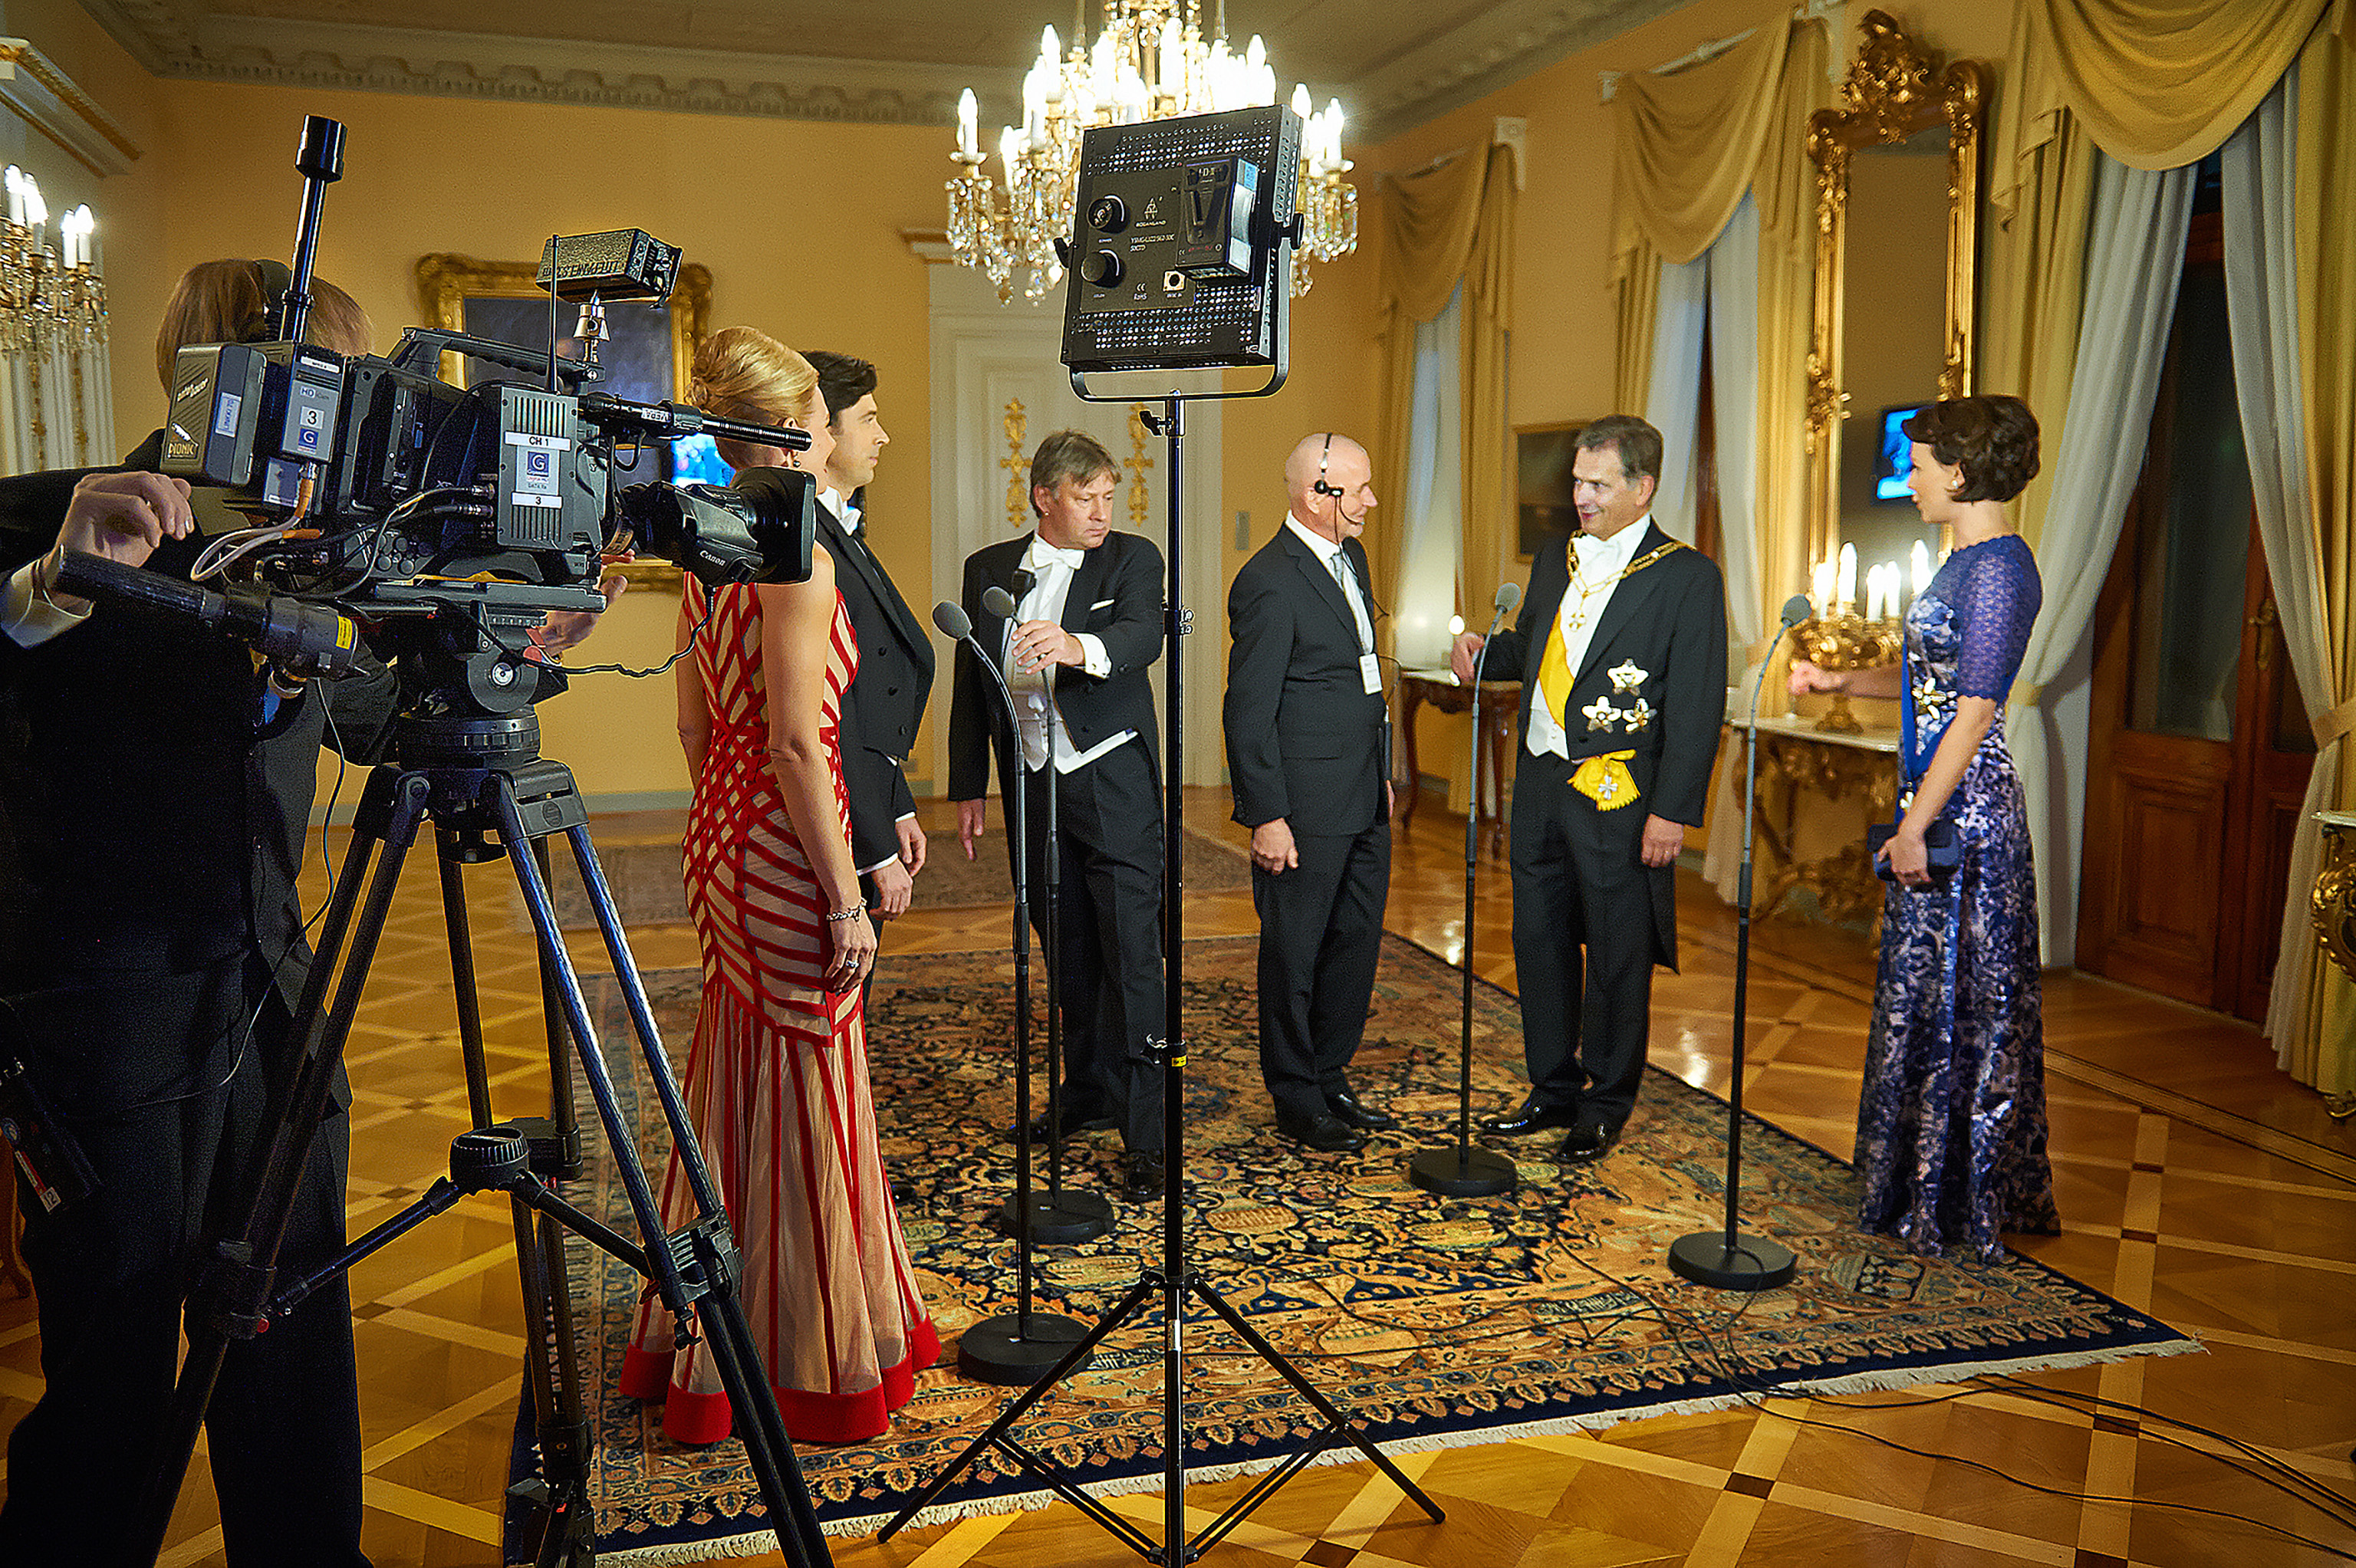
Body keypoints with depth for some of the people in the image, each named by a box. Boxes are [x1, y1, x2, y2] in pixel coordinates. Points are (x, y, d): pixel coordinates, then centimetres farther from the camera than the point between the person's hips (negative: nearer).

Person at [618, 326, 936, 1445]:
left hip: (722, 838, 9)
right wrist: (846, 898, -17)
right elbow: (796, 743, -21)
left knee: (738, 1091, 19)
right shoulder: (797, 553, -16)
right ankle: (804, 1365, 16)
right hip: (784, 851, -9)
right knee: (800, 1103, 2)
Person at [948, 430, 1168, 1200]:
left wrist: (1077, 646, -44)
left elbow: (1143, 637, -23)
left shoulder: (1133, 559, -2)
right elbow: (970, 685, 12)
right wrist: (969, 789, 9)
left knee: (1131, 950, -7)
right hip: (1033, 784, 4)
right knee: (1068, 948, 14)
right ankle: (1087, 1091, 30)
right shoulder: (989, 569, 8)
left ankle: (1143, 1131, -4)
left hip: (1113, 779, -4)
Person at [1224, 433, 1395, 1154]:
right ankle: (1297, 1100, 19)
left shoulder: (1350, 556, 12)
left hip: (1363, 801, 9)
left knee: (1356, 942, 15)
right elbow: (1248, 714, -17)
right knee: (1295, 952, 5)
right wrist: (1267, 816, -18)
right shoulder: (1269, 583, -17)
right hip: (1306, 808, -9)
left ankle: (1331, 1078, 30)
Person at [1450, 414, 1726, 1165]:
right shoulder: (1556, 559, 12)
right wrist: (1485, 648, 1)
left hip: (1619, 794, -6)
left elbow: (1698, 706, -10)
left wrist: (1672, 810, -14)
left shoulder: (1687, 576, -7)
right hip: (1541, 782, 6)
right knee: (1541, 941, 13)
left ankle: (1605, 1106, 20)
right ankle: (1553, 1091, 28)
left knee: (1616, 955, 5)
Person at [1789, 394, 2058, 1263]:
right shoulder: (1969, 561, 13)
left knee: (1952, 997, 0)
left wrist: (1914, 827, -20)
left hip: (1963, 808, -10)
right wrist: (1837, 679, 9)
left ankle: (1953, 1209, 13)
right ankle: (1923, 1180, 30)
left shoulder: (1999, 570, -17)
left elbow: (1973, 713, -21)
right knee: (1931, 989, 17)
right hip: (1946, 799, 10)